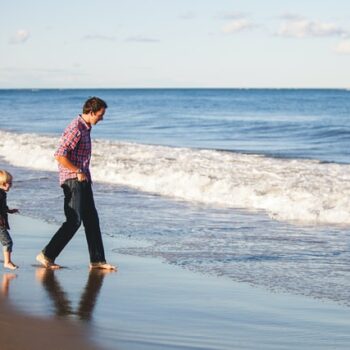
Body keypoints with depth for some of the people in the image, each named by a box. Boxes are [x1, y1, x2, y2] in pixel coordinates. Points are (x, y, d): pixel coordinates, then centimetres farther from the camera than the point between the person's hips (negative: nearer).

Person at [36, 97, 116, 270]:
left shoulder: (85, 128, 14)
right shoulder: (75, 129, -18)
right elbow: (60, 156, -24)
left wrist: (85, 174, 16)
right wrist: (78, 172, -17)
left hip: (82, 181, 10)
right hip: (72, 180, -10)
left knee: (92, 219, 9)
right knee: (74, 221, -13)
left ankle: (97, 260, 13)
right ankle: (47, 255, -7)